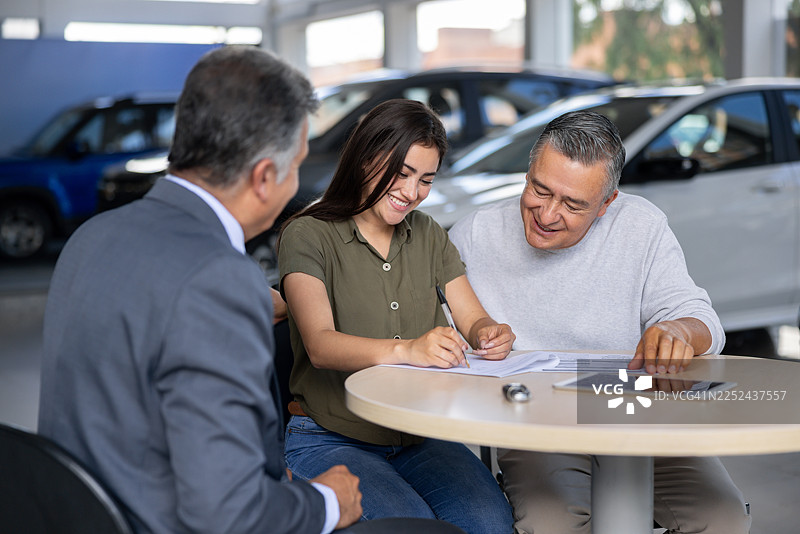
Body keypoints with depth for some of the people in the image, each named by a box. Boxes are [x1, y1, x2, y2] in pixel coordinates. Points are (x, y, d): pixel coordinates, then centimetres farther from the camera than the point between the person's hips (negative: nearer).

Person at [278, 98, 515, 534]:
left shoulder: (429, 236, 14)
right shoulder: (308, 236, -6)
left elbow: (474, 320, 7)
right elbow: (320, 345, -20)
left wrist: (491, 335, -18)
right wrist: (404, 350, -39)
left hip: (420, 434, 4)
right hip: (331, 439, -4)